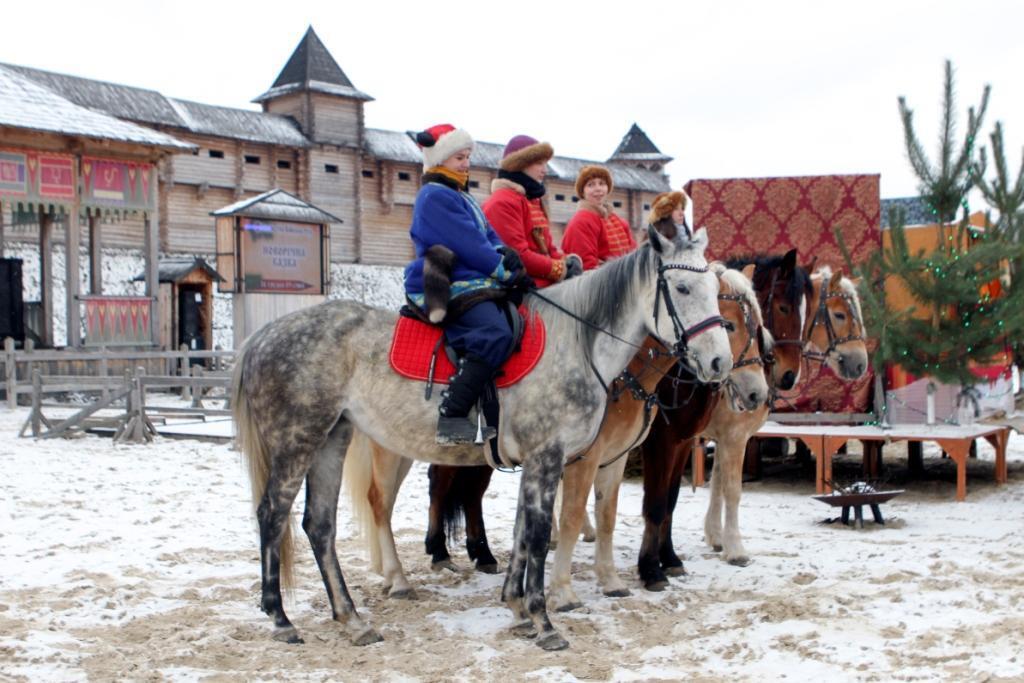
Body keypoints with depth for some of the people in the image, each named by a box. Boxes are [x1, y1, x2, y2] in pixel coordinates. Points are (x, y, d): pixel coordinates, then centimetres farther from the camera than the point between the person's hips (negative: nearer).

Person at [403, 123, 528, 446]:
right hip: (445, 289, -11)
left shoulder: (462, 197, 25)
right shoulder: (435, 196, -7)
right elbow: (468, 245, -14)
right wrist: (506, 272, -8)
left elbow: (488, 235, 24)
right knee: (494, 335, -32)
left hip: (475, 284, 11)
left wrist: (505, 253, 2)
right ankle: (451, 418, -33)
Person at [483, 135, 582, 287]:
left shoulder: (534, 200, 24)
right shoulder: (502, 202, -8)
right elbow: (516, 254, -17)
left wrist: (566, 261, 0)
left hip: (545, 285, 10)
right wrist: (560, 269, -11)